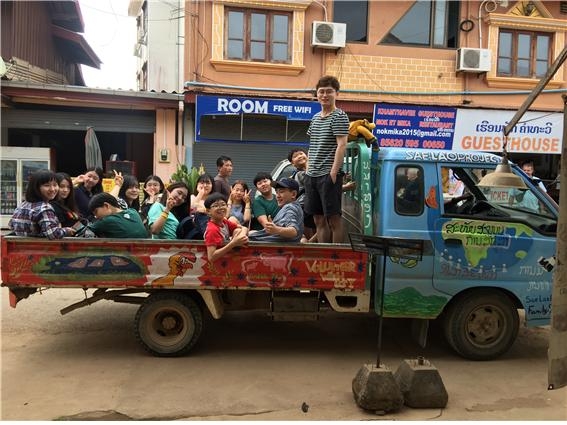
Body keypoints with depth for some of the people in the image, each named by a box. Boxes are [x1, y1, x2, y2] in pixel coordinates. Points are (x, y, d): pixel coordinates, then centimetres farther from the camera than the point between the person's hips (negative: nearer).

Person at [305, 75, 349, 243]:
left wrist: (333, 172, -19)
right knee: (319, 220, 10)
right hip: (312, 175, 7)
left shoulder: (339, 116, -5)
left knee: (333, 218, -3)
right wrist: (308, 170, 14)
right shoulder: (315, 118, 18)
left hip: (329, 175, -7)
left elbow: (342, 145, -13)